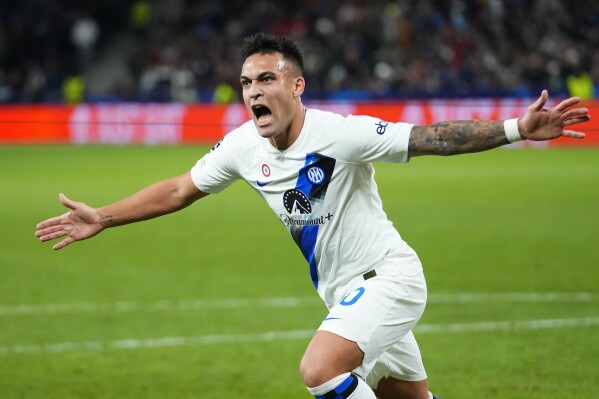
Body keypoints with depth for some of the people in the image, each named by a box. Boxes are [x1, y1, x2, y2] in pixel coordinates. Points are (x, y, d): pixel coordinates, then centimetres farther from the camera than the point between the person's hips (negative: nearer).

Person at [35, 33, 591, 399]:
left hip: (387, 276, -7)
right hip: (346, 294, 7)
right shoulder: (243, 147, -4)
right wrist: (102, 219, 8)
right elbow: (179, 190, 9)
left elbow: (432, 139, -24)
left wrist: (515, 129, -34)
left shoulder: (341, 134, -22)